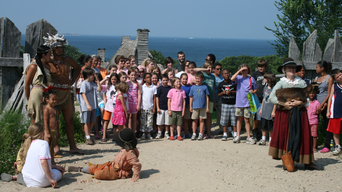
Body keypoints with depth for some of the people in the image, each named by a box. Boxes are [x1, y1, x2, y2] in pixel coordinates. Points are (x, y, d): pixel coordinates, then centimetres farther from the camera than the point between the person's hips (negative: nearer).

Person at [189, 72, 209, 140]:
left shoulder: (204, 87, 2)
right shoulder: (193, 87, 5)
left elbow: (207, 97, 4)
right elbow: (191, 97, 9)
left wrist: (207, 107, 1)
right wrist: (190, 106, 5)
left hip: (203, 106, -1)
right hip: (195, 106, 1)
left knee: (201, 120, 3)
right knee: (195, 120, 5)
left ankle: (201, 134, 10)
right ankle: (194, 134, 12)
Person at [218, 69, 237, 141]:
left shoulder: (233, 83, 0)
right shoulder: (221, 84, 7)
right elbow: (219, 95, 8)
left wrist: (231, 92, -15)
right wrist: (223, 92, -12)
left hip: (233, 103, -2)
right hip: (225, 104, 2)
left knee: (234, 119, 1)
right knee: (224, 119, 4)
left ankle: (235, 134, 10)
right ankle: (225, 134, 13)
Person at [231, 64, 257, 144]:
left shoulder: (251, 79, 5)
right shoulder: (238, 77, 2)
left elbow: (255, 89, 15)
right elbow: (232, 79, -20)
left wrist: (253, 91, -7)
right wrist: (239, 71, -17)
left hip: (247, 102, 0)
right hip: (239, 102, 0)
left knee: (247, 120, 2)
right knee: (239, 119, 9)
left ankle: (248, 137, 7)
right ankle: (238, 136, 15)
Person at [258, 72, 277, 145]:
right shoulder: (265, 87, 9)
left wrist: (273, 111, -13)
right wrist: (261, 109, 17)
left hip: (270, 111, -7)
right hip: (264, 110, 7)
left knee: (270, 127, 2)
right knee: (263, 126, 11)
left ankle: (271, 140, 12)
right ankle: (263, 139, 19)